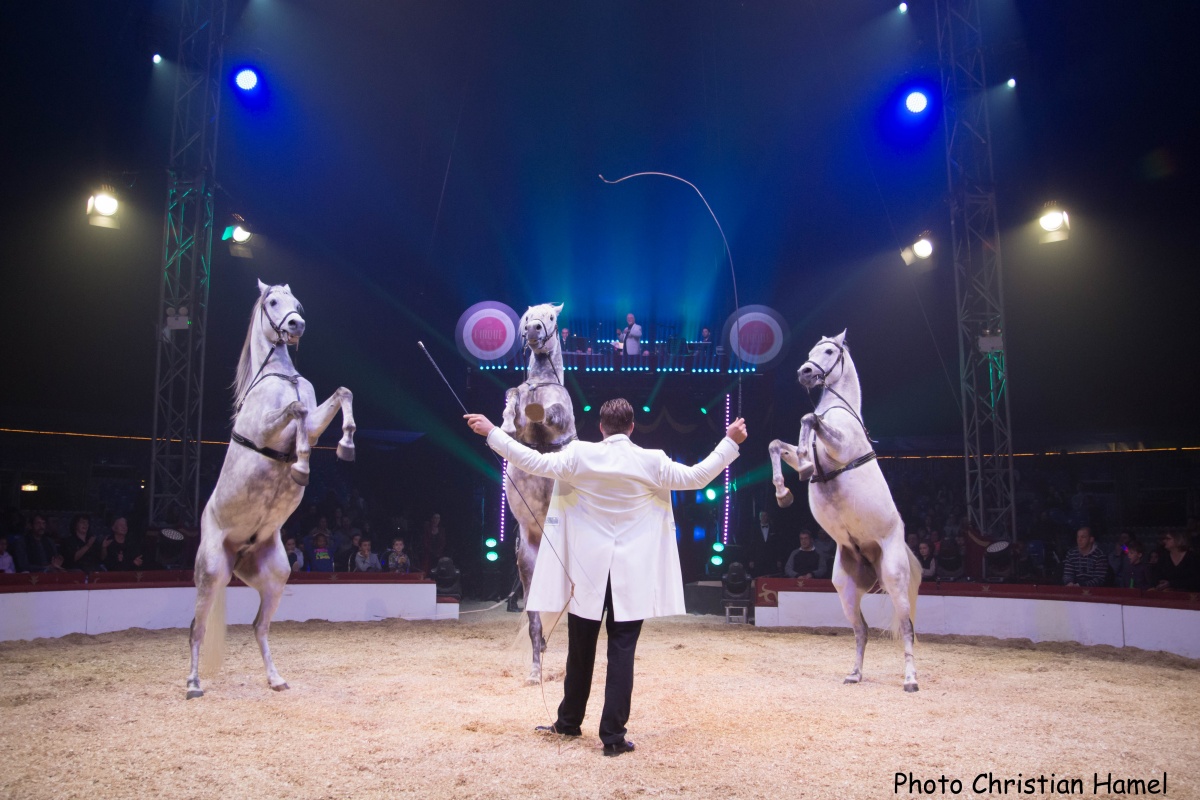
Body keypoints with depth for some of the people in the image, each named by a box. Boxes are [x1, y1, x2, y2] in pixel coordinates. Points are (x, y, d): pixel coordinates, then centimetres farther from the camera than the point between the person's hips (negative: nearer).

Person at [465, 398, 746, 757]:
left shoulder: (580, 454, -6)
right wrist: (730, 442, 11)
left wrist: (492, 432, 0)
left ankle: (569, 722, 30)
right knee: (622, 653, 3)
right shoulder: (652, 461, -4)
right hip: (631, 575, -1)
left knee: (580, 650, 14)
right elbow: (697, 476, 1)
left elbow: (536, 462, -8)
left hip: (587, 571, 1)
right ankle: (613, 735, 4)